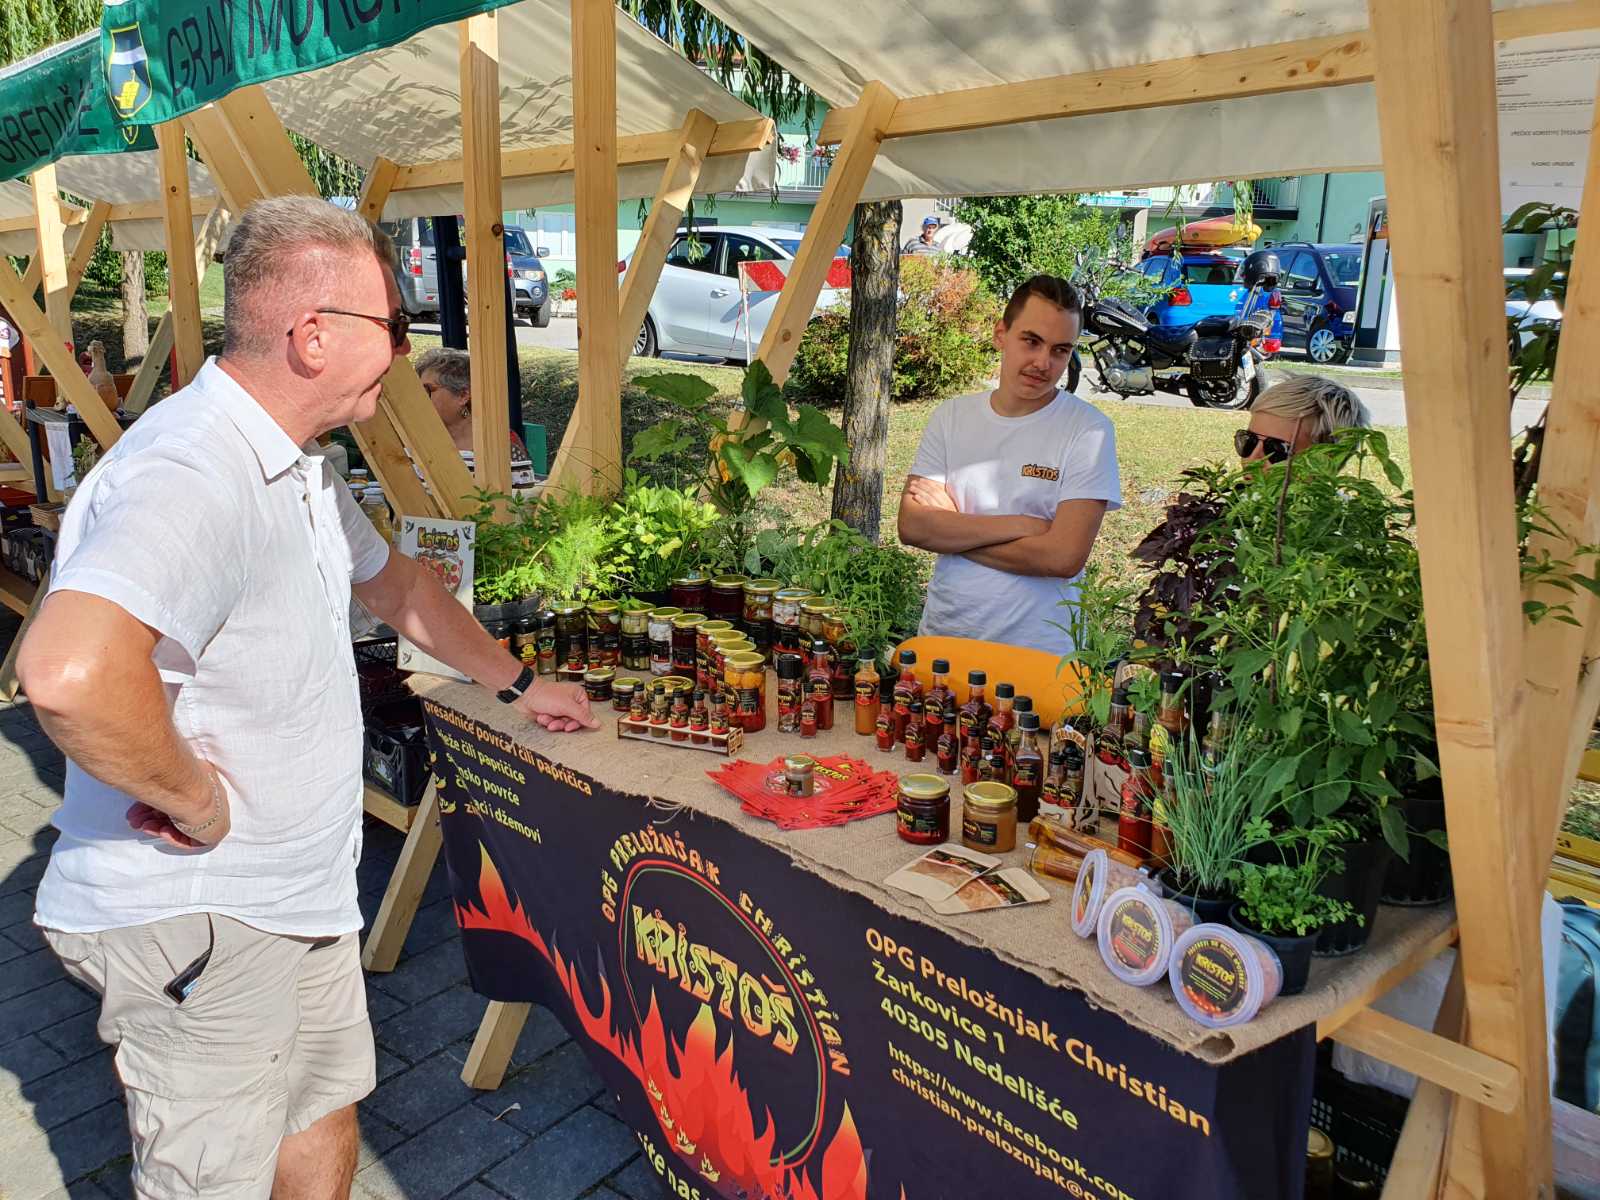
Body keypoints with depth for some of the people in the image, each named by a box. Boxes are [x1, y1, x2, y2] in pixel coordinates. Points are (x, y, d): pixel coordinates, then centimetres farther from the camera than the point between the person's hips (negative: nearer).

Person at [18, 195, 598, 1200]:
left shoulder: (298, 465, 7)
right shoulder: (192, 473, -29)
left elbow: (393, 583, 21)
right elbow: (70, 672, -44)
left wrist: (518, 685, 26)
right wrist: (196, 798, -27)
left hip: (297, 892, 9)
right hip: (195, 914, -9)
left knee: (325, 1113, 24)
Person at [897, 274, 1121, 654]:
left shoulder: (1089, 430, -8)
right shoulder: (951, 416, 4)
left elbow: (1064, 557, -17)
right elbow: (911, 526, -8)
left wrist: (950, 529, -11)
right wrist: (1020, 526, -15)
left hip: (1036, 653, -3)